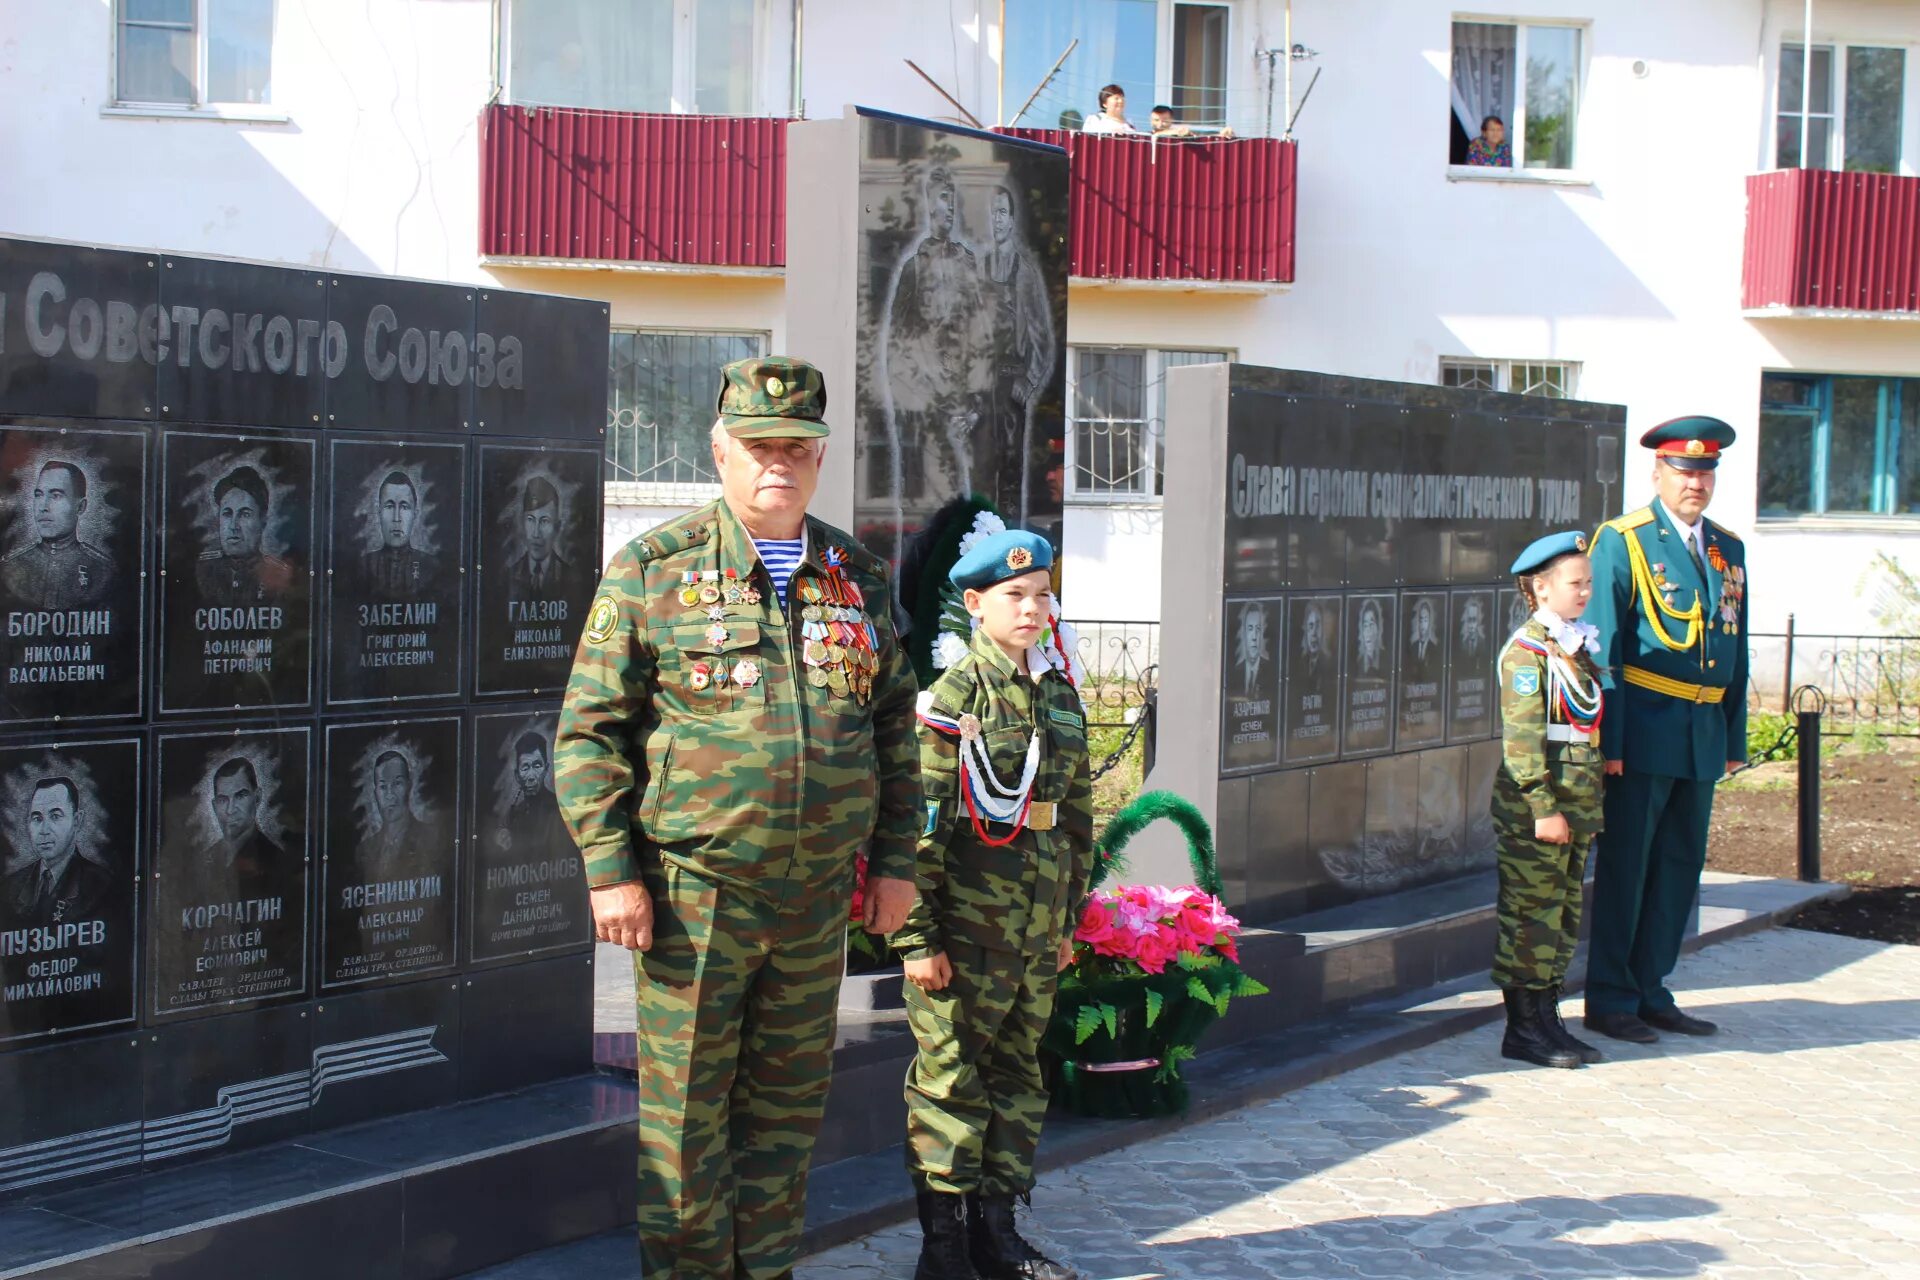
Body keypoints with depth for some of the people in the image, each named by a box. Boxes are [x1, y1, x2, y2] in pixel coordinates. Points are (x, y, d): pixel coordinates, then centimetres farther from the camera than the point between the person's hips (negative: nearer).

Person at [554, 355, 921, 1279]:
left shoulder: (860, 578, 10)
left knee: (788, 1103, 13)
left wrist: (895, 860, 10)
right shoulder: (654, 569, -2)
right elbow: (590, 730, -4)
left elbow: (895, 728, 16)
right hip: (695, 890, -4)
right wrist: (609, 869, -10)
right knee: (687, 1108, 3)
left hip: (818, 892, 4)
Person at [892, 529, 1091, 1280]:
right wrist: (917, 936, -15)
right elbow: (920, 822, -12)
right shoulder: (954, 695, -9)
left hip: (1036, 929, 6)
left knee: (1017, 1077, 13)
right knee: (950, 1081, 1)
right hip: (966, 927, -6)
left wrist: (1069, 920, 17)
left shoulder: (1060, 695, 11)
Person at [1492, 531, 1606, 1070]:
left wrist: (1585, 806, 19)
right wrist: (1543, 807, -21)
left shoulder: (1577, 647, 14)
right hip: (1533, 809, -9)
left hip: (1576, 806, 9)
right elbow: (1522, 735, -17)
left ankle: (1546, 1019, 20)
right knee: (1532, 914, -3)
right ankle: (1523, 1029, 3)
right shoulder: (1527, 650, -12)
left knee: (1565, 914, 12)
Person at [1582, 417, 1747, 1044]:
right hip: (1645, 730, -6)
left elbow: (1736, 652, 17)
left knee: (1680, 865, 11)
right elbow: (1603, 647, -9)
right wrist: (1609, 741, -14)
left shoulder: (1729, 550, 14)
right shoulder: (1622, 542, -5)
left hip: (1705, 734, 6)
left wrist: (1735, 735, 12)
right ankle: (1609, 999, 8)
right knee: (1624, 867, -1)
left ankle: (1650, 992, 21)